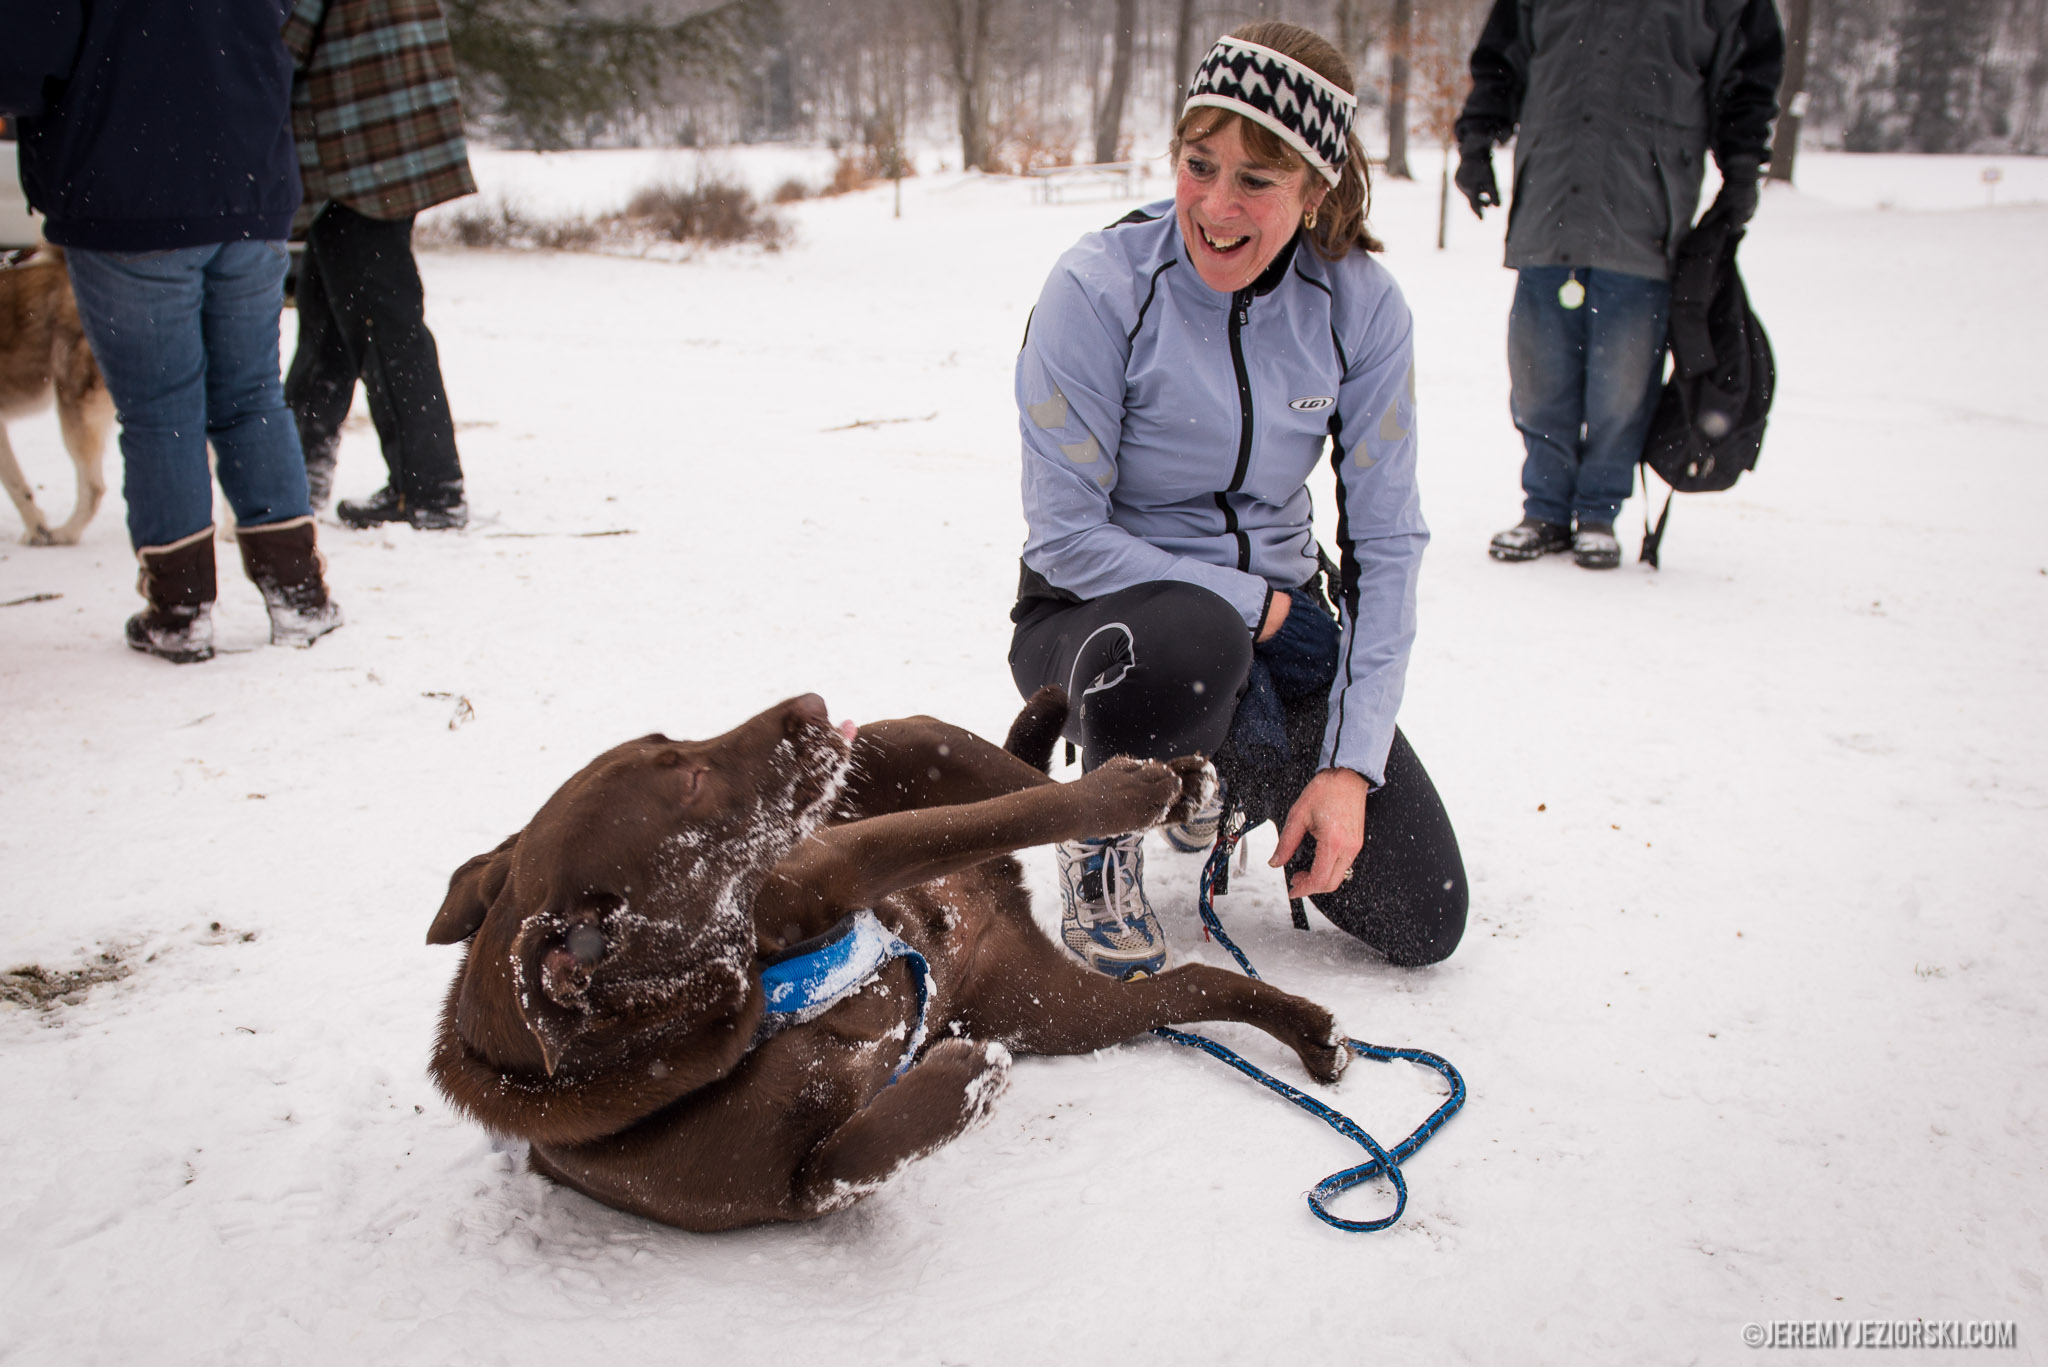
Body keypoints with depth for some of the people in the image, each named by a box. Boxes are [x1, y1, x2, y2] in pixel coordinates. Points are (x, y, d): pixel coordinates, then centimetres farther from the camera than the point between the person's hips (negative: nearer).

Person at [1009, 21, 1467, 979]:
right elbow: (1064, 535, -18)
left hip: (1270, 607, 4)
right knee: (1189, 641, -43)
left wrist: (1350, 763, -13)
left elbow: (1385, 542, -7)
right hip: (1100, 609, -4)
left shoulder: (1362, 306, -8)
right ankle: (1101, 843, -7)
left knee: (1422, 922, -2)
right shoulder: (1100, 287, -19)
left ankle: (1216, 769, 26)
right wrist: (1249, 604, -18)